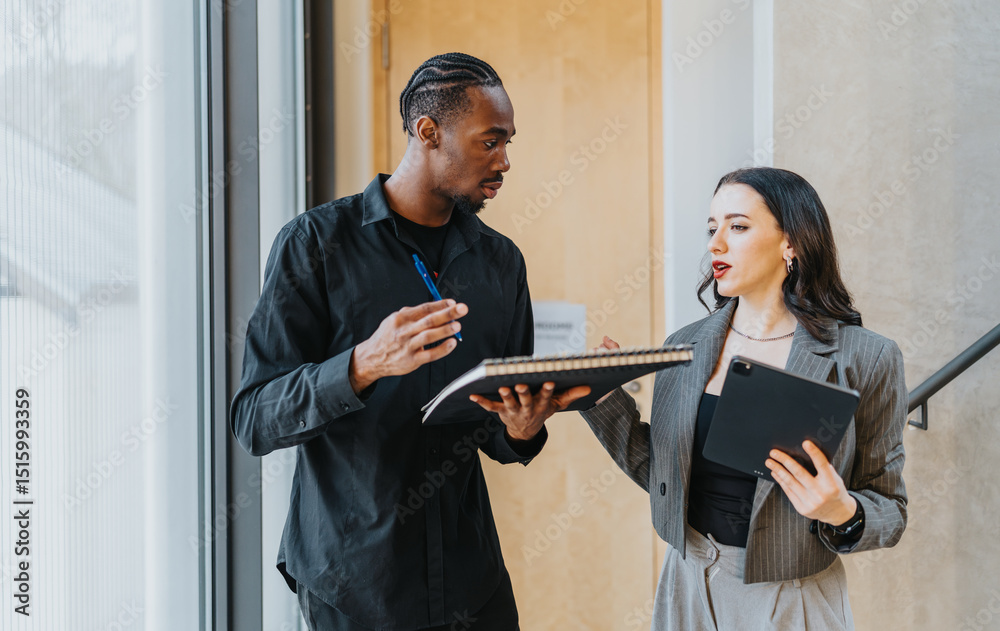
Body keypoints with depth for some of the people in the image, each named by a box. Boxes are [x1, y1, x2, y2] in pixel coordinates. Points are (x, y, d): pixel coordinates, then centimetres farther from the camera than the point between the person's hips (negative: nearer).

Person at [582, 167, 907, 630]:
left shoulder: (866, 359, -10)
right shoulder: (685, 347, 1)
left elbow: (889, 509, -5)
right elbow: (662, 476, 5)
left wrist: (842, 514, -25)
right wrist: (603, 392, -3)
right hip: (689, 590, 4)